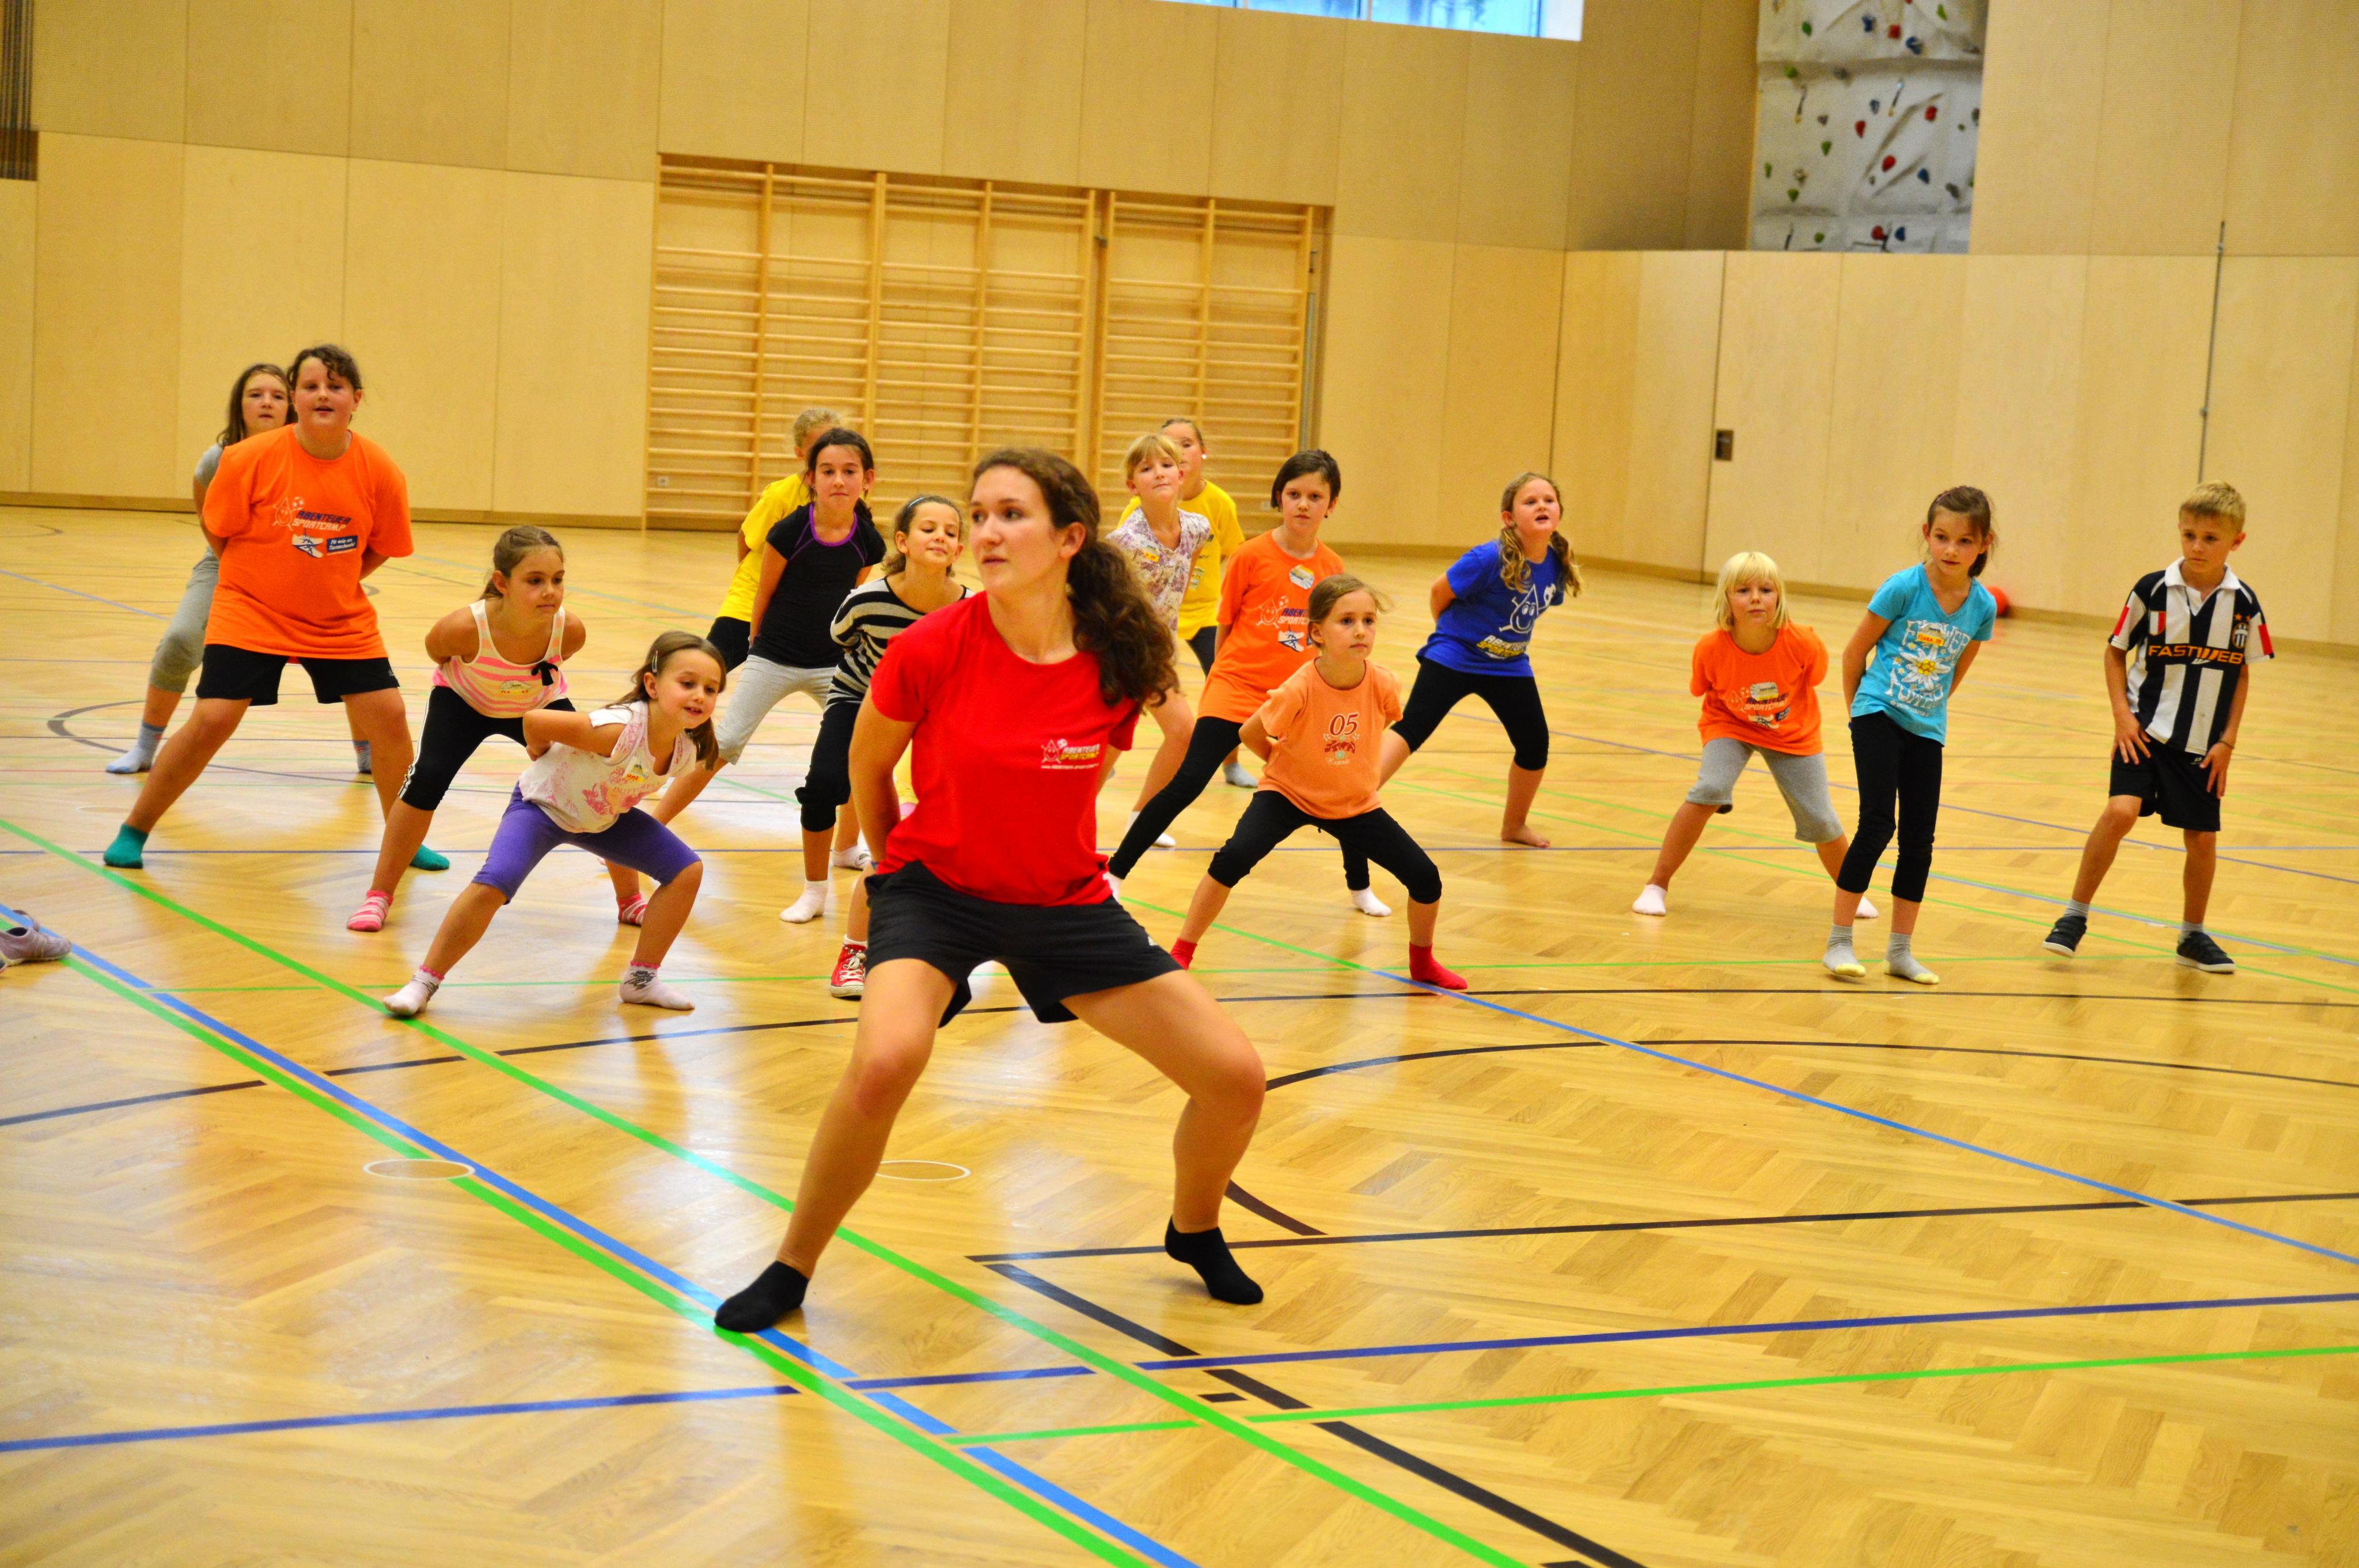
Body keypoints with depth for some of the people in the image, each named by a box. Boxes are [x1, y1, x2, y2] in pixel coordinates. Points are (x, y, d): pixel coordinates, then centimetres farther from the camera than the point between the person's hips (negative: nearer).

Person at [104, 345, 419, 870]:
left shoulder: (379, 471, -10)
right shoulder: (251, 459, -16)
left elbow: (380, 548, 6)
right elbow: (219, 532, -2)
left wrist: (328, 582, 1)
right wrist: (273, 581, 5)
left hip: (342, 623, 3)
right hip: (250, 612, -3)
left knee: (389, 716, -3)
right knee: (211, 722, -12)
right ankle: (134, 830, 6)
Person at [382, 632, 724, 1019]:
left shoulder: (688, 753, -17)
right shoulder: (618, 730, -39)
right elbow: (533, 721, -28)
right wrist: (547, 764, -10)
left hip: (604, 818, 7)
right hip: (542, 805, -7)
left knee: (688, 871, -3)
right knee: (492, 884, -29)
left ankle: (642, 979, 12)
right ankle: (424, 982, -12)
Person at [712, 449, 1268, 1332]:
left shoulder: (1119, 663, -14)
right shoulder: (929, 652, -19)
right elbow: (867, 769, 2)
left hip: (1065, 901, 3)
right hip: (936, 890, -3)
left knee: (1235, 1074, -2)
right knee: (886, 1058, -33)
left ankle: (1195, 1233, 31)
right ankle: (790, 1272, -10)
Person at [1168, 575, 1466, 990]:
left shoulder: (1383, 685, -21)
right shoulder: (1298, 691, -30)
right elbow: (1249, 734, -11)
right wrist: (1287, 762, 0)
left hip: (1356, 803, 3)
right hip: (1288, 794, -3)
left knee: (1425, 877, -4)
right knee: (1233, 859, -27)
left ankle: (1422, 963, 25)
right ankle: (1181, 953, -8)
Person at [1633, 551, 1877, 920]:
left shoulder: (1804, 644, -29)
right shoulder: (1711, 648, -29)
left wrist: (1787, 713, 6)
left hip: (1793, 733, 1)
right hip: (1730, 727, -1)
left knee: (1820, 819, 3)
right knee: (1711, 789, -26)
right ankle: (1657, 886, -14)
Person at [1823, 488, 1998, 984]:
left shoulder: (1983, 606, -3)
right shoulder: (1904, 588, -14)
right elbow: (1855, 652, -3)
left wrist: (1930, 709, 12)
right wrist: (1860, 707, 6)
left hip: (1926, 731, 4)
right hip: (1878, 718, -4)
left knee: (1919, 840, 5)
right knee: (1877, 824, -13)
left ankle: (1901, 950, 16)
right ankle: (1839, 941, -4)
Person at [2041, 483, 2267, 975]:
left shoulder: (2243, 603, -3)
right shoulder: (2153, 591, -8)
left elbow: (2242, 674, 6)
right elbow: (2116, 652, 2)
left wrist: (2227, 742, 1)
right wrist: (2122, 715, -9)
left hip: (2203, 743, 3)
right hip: (2146, 731, -2)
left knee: (2203, 838, 9)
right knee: (2122, 810, -21)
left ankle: (2193, 934, 30)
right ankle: (2075, 916, -6)